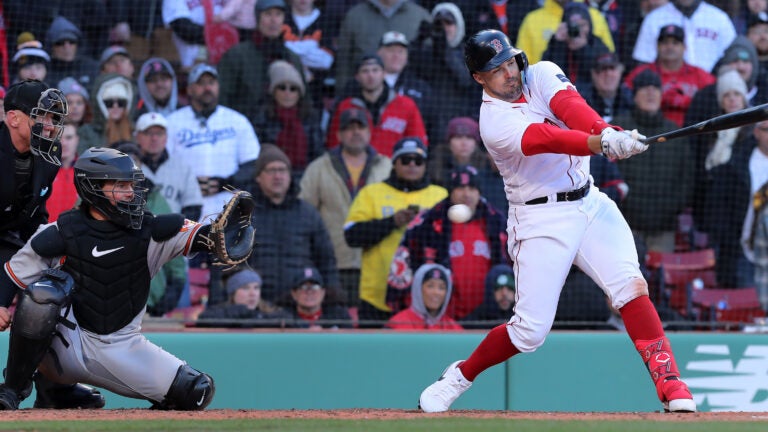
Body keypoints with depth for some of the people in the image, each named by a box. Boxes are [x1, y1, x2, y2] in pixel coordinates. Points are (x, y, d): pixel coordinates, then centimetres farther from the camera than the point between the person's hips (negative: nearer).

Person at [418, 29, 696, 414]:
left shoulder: (541, 75, 3)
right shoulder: (495, 122, -13)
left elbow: (569, 106, -17)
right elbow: (545, 139, -31)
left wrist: (606, 131, -39)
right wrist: (604, 143, -46)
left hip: (590, 204, 5)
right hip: (542, 220, -5)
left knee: (630, 287, -16)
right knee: (530, 331, -5)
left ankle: (669, 384, -17)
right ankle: (461, 375, 19)